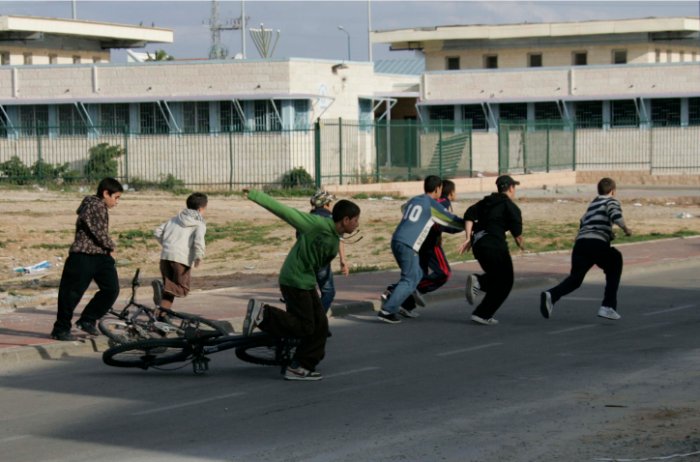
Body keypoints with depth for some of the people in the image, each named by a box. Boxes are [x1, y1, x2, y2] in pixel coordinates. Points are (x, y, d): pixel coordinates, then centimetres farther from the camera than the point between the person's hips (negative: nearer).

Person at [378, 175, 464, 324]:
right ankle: (387, 310, -9)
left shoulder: (412, 201, 18)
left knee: (417, 274, 18)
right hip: (408, 246, -8)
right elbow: (452, 221, 7)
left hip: (396, 240, 8)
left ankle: (391, 293, 4)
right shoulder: (433, 205, -1)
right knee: (409, 281, -2)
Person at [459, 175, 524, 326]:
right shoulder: (511, 206, 0)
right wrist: (520, 243, 12)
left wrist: (469, 238, 1)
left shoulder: (485, 202, 18)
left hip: (478, 245, 7)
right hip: (495, 245, -7)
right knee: (504, 282, 7)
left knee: (496, 278, 24)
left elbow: (469, 215, 4)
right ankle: (483, 314, 1)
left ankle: (478, 281, -8)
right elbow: (516, 231, -8)